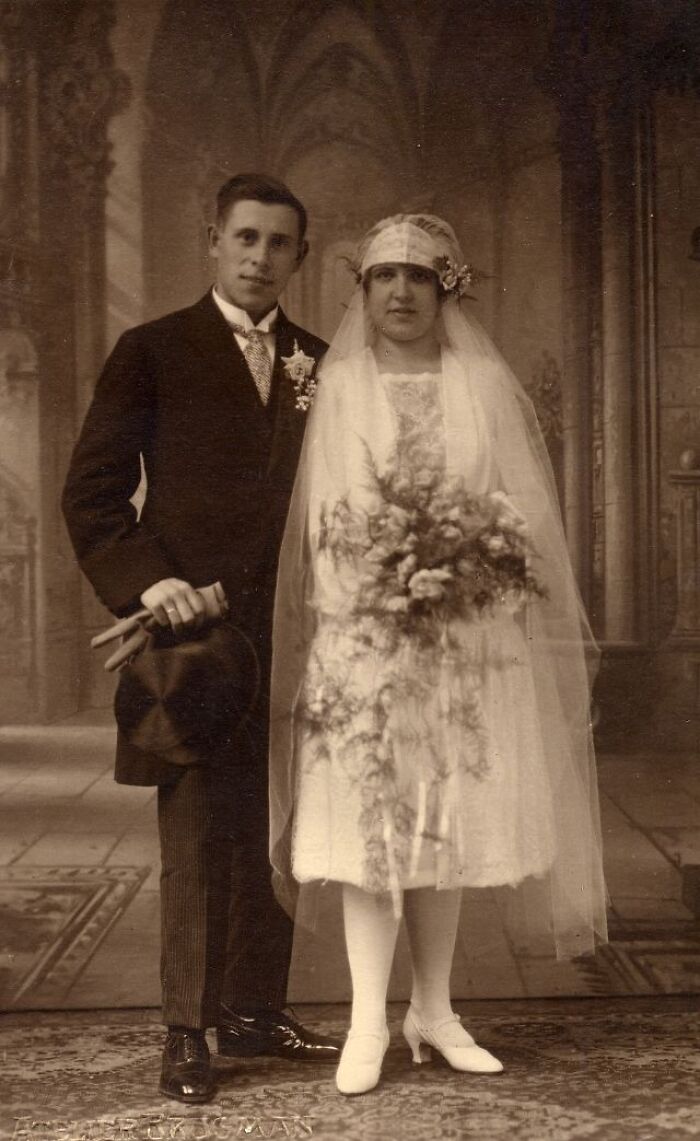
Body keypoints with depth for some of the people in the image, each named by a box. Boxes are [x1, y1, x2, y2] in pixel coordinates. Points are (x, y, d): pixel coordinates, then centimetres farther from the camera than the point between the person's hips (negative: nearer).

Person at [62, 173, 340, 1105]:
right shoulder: (153, 353, 4)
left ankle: (255, 1010, 19)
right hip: (191, 620, -3)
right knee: (196, 834, -1)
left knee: (272, 832, 7)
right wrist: (143, 580, -13)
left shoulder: (319, 364, 14)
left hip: (290, 631, 3)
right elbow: (91, 492, 1)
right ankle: (187, 1031, 9)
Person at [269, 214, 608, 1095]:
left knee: (443, 826, 7)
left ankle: (434, 1011, 18)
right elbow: (304, 522, 3)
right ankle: (368, 1021, 4)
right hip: (361, 641, -1)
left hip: (463, 644, 2)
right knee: (367, 820, -4)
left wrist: (466, 561, -12)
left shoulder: (487, 387, 8)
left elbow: (527, 514, 5)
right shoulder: (334, 388, 5)